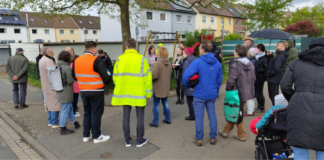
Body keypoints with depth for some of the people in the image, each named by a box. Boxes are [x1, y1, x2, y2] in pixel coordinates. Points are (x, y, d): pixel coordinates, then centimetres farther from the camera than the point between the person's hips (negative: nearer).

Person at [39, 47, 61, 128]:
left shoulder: (42, 60, 12)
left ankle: (50, 121, 24)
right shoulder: (48, 61, -20)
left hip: (46, 86, 10)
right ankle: (54, 123, 5)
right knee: (55, 103, -2)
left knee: (50, 103, 16)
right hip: (52, 86, -10)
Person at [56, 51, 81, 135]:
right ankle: (63, 129, 13)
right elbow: (70, 81, -18)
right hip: (66, 93, -9)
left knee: (70, 108, 21)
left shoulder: (57, 66, 5)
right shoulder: (67, 68, -19)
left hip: (60, 92, 9)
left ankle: (75, 123, 35)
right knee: (65, 110, 2)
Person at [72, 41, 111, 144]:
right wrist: (105, 83, 2)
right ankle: (97, 136, 15)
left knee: (87, 113, 18)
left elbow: (74, 76, 12)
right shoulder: (96, 61, -16)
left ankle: (86, 135, 26)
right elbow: (106, 76, -19)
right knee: (96, 114, 5)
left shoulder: (77, 61, 4)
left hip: (83, 91, 6)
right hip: (96, 92, -6)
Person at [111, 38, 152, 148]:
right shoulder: (141, 59, -8)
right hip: (139, 93, -2)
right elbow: (147, 78, -9)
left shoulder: (119, 59, -1)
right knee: (140, 116, 10)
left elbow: (115, 77, 4)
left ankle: (127, 140, 22)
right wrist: (148, 93, 0)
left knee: (126, 116, 13)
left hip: (124, 93, 3)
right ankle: (139, 140, 18)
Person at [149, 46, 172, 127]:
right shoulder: (169, 64, 6)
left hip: (157, 88, -7)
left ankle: (155, 122, 11)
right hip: (166, 87, 7)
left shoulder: (157, 63, -19)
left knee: (156, 105, 3)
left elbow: (154, 75, -26)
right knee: (165, 103, 20)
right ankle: (168, 119, 28)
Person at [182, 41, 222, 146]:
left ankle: (199, 139, 18)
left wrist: (188, 86, -6)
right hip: (212, 94, 5)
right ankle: (213, 138, 26)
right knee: (212, 115, 15)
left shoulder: (197, 62, -15)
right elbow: (220, 79, 9)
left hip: (200, 94, -5)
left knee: (199, 117, 6)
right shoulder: (217, 63, 4)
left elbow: (186, 76, -24)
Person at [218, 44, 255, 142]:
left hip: (238, 93, -7)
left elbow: (231, 80, -23)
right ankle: (226, 131, 26)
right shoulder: (250, 64, 5)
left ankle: (242, 135, 23)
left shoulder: (235, 64, -19)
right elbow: (253, 78, 12)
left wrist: (228, 89, -7)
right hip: (247, 92, 7)